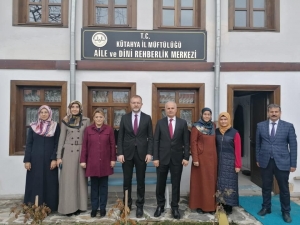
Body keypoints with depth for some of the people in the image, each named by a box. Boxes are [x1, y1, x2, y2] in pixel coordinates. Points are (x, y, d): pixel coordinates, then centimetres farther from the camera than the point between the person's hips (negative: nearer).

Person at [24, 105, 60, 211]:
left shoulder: (55, 126, 2)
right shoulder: (33, 126, 6)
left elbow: (57, 144, -2)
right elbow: (28, 144, 4)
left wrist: (54, 159, -11)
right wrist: (27, 160, -3)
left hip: (49, 159, -1)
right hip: (35, 159, 1)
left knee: (49, 183, 2)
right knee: (35, 182, 4)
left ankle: (49, 207, 11)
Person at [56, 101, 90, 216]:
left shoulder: (86, 120, 3)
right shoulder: (65, 121, 6)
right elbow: (62, 138, 6)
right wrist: (59, 156, 2)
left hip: (81, 152, 0)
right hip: (68, 152, 0)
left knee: (80, 179, 5)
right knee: (68, 179, 2)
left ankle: (79, 206, 16)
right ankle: (69, 206, 12)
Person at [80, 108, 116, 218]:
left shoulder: (109, 129, 0)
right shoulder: (88, 129, 1)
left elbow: (112, 145, 1)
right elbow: (84, 146, 1)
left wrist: (113, 159, -2)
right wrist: (83, 160, -2)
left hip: (105, 162, 0)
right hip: (92, 162, 0)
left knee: (103, 185, 8)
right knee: (94, 185, 8)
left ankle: (103, 208, 18)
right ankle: (94, 208, 18)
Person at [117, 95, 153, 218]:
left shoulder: (147, 118, 2)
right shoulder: (124, 117, 4)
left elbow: (150, 137, 1)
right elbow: (120, 137, 3)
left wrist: (149, 153, -8)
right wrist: (120, 153, -5)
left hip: (142, 153, -1)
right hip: (127, 153, 1)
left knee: (141, 181, 8)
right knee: (127, 181, 9)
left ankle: (140, 206, 21)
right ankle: (127, 204, 25)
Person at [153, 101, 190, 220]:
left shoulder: (183, 123, 1)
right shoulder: (160, 123, 1)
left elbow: (186, 142, 1)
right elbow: (156, 141, -1)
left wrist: (186, 157, -5)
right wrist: (155, 157, -7)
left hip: (177, 158, 0)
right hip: (162, 157, 0)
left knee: (176, 184, 8)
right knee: (160, 183, 10)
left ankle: (175, 207, 22)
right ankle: (160, 205, 27)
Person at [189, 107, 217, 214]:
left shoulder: (213, 126, 10)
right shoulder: (196, 127, -6)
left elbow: (214, 141, 16)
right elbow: (193, 143, -10)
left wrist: (215, 156, 10)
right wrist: (195, 159, -16)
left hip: (212, 157, 5)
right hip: (201, 157, -5)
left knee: (211, 181, 11)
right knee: (200, 181, 3)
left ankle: (211, 205, 23)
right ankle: (200, 205, 14)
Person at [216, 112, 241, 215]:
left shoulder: (234, 133, -6)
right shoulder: (216, 132, 4)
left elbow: (238, 150, -7)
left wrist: (238, 165, -11)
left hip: (230, 162, -3)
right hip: (219, 161, 3)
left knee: (229, 183, 4)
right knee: (220, 183, 9)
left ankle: (228, 206, 15)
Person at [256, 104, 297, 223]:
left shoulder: (288, 126, -2)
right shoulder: (260, 126, 2)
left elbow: (293, 146, -2)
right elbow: (258, 144, 8)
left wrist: (293, 164, -3)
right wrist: (258, 159, 8)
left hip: (282, 162, -1)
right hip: (265, 162, 2)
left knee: (284, 188, 9)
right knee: (266, 187, 13)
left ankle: (286, 212, 25)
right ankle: (266, 208, 30)